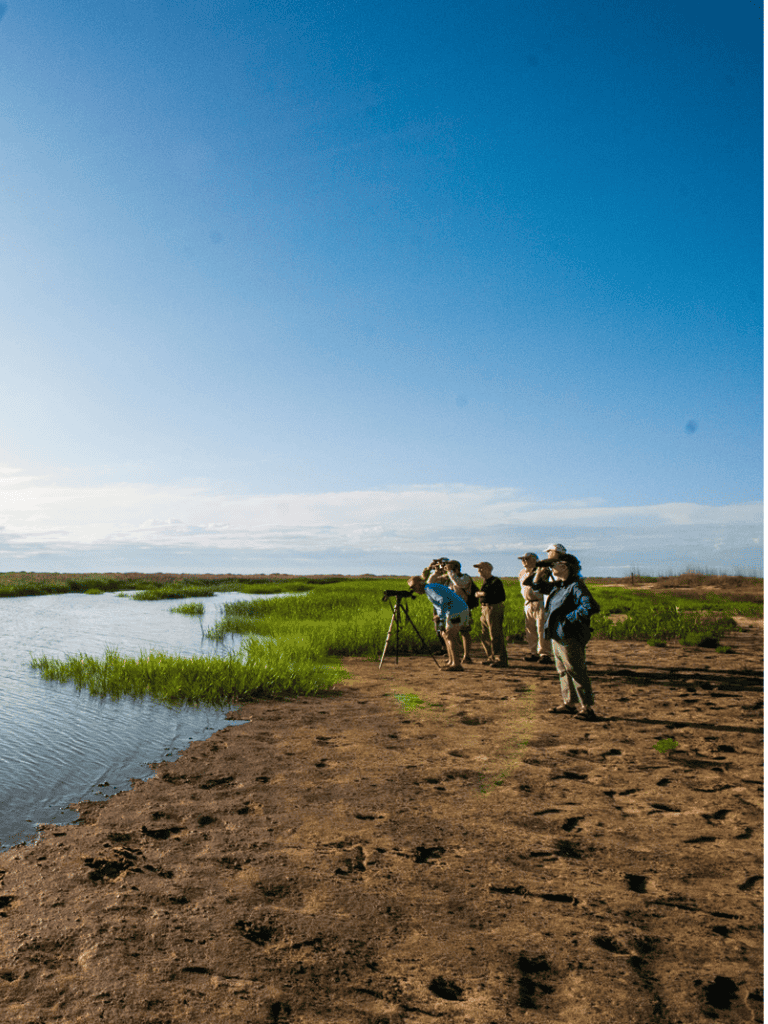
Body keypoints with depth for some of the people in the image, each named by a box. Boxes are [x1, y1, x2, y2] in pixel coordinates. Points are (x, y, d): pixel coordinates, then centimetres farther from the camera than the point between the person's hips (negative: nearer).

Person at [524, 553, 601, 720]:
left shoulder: (576, 586, -16)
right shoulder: (557, 585, 12)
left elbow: (591, 607, -28)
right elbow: (538, 585, 27)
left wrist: (569, 618, -22)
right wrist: (540, 572, 7)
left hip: (569, 637, -10)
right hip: (557, 636, 10)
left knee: (577, 672, -5)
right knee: (563, 671, 17)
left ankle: (588, 708, 3)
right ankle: (570, 703, 28)